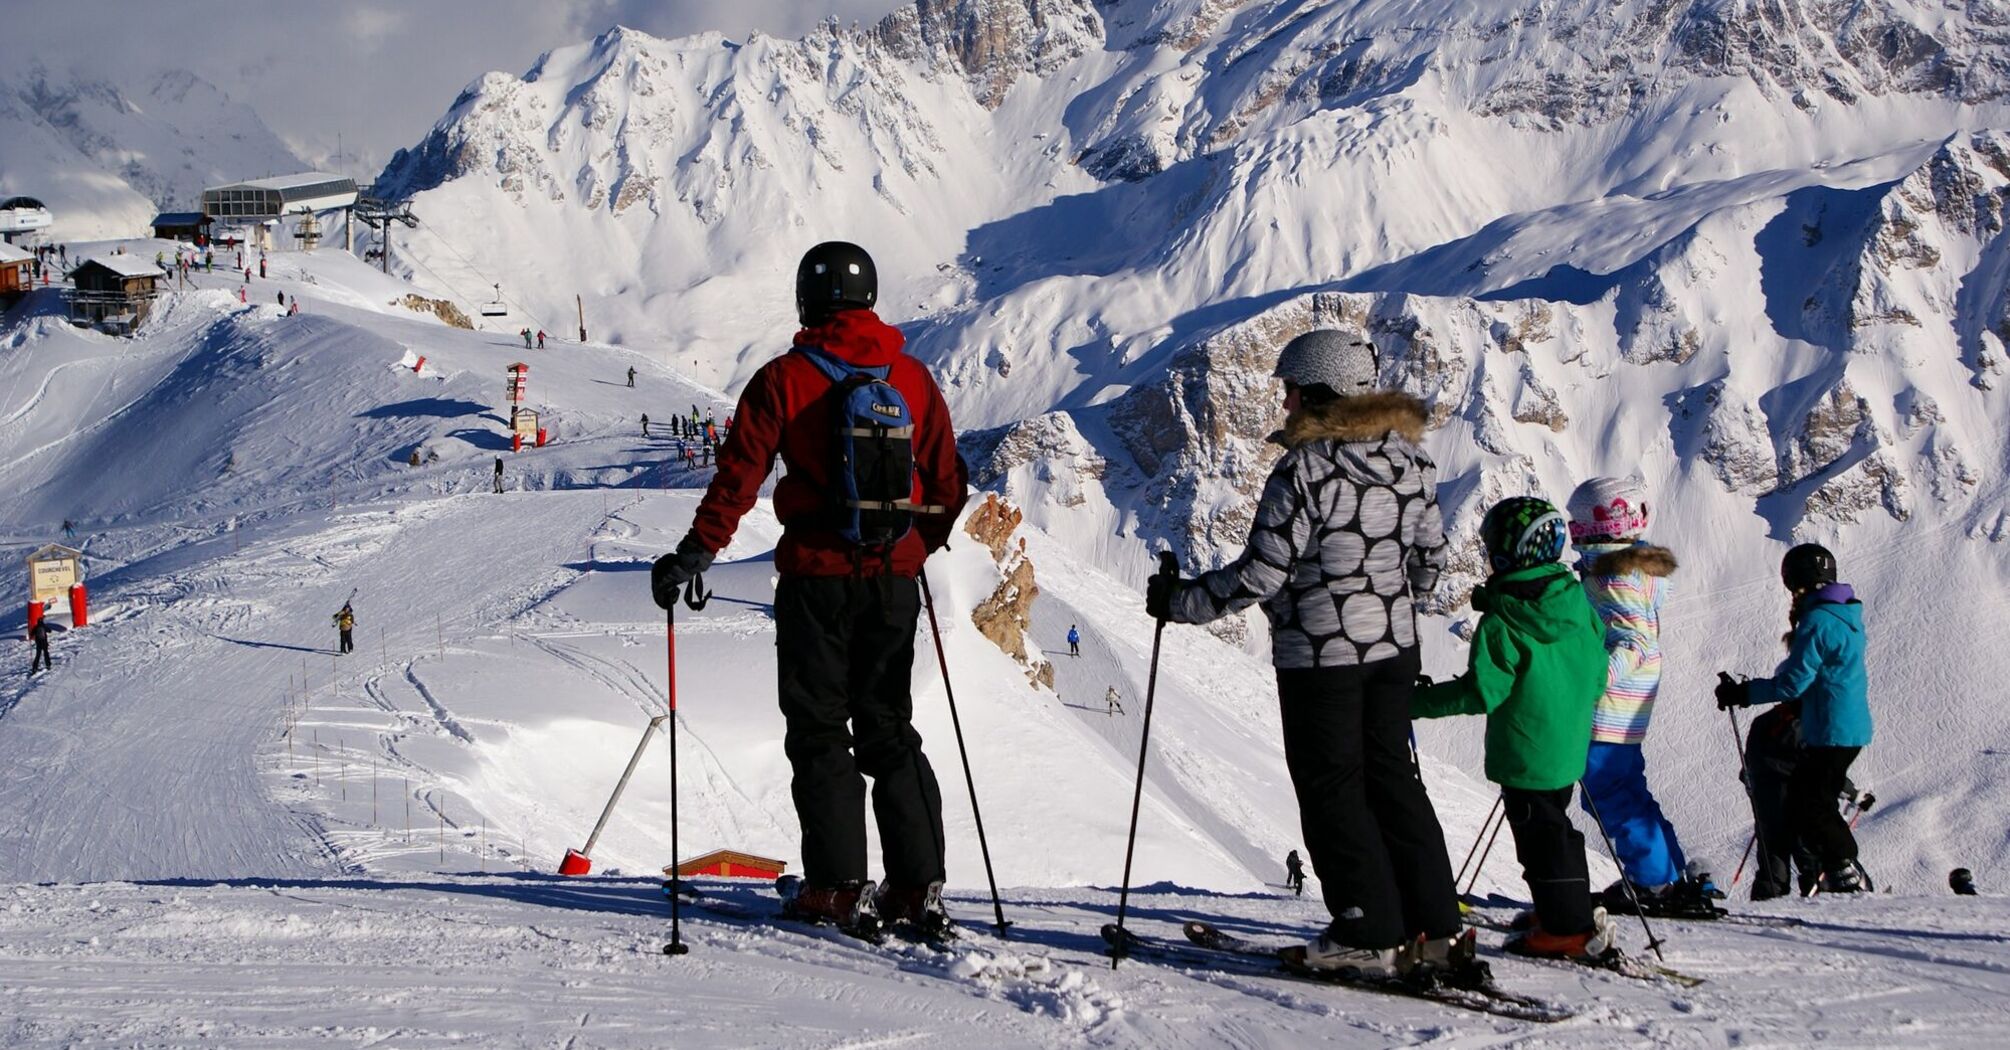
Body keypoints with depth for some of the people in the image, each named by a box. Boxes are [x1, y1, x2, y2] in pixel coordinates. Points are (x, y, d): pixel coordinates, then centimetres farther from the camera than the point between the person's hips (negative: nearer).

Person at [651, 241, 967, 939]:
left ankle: (839, 888, -2)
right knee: (889, 730, 12)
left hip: (816, 574, -4)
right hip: (895, 576, 4)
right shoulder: (913, 378, 5)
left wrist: (696, 553, -5)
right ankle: (918, 886, 6)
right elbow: (948, 484, 10)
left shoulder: (785, 379, -6)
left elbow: (740, 474, -11)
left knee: (819, 731, 4)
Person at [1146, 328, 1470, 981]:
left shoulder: (1305, 469, -18)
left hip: (1319, 652, -7)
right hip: (1394, 648, 7)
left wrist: (1180, 601, -6)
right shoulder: (1411, 462, 4)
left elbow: (1261, 573, -18)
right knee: (1391, 779, 14)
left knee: (1331, 787, 3)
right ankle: (1437, 931, 13)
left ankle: (1371, 935, 4)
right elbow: (1430, 559, 13)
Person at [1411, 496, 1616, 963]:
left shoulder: (1502, 624, -20)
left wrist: (1419, 702, -13)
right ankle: (1574, 915, 29)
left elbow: (1482, 692, -22)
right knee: (1554, 826, 21)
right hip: (1569, 747, 8)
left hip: (1525, 756, -8)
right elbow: (1597, 676, 11)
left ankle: (1569, 929, 5)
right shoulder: (1578, 604, 3)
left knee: (1541, 833, 1)